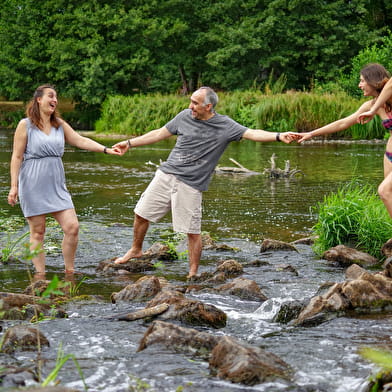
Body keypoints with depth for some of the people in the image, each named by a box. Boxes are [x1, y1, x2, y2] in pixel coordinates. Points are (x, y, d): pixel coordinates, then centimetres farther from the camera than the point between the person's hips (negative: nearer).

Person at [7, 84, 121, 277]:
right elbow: (17, 157, -4)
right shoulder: (25, 125, -3)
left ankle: (69, 271, 9)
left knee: (72, 227, -4)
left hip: (56, 185, 5)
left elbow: (80, 141, 6)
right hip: (33, 186, -5)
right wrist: (14, 186, -10)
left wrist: (106, 149, -6)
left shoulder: (59, 124, 12)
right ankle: (40, 275, 7)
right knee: (37, 232, -1)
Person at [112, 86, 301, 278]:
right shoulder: (185, 116, 5)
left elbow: (252, 133, -14)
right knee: (141, 213, 9)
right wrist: (130, 143, 20)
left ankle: (193, 273, 9)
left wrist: (279, 136, -30)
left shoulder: (225, 126, -5)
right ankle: (136, 250, 34)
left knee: (192, 232, -4)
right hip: (166, 174, 4)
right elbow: (160, 133, 16)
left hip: (191, 184, -4)